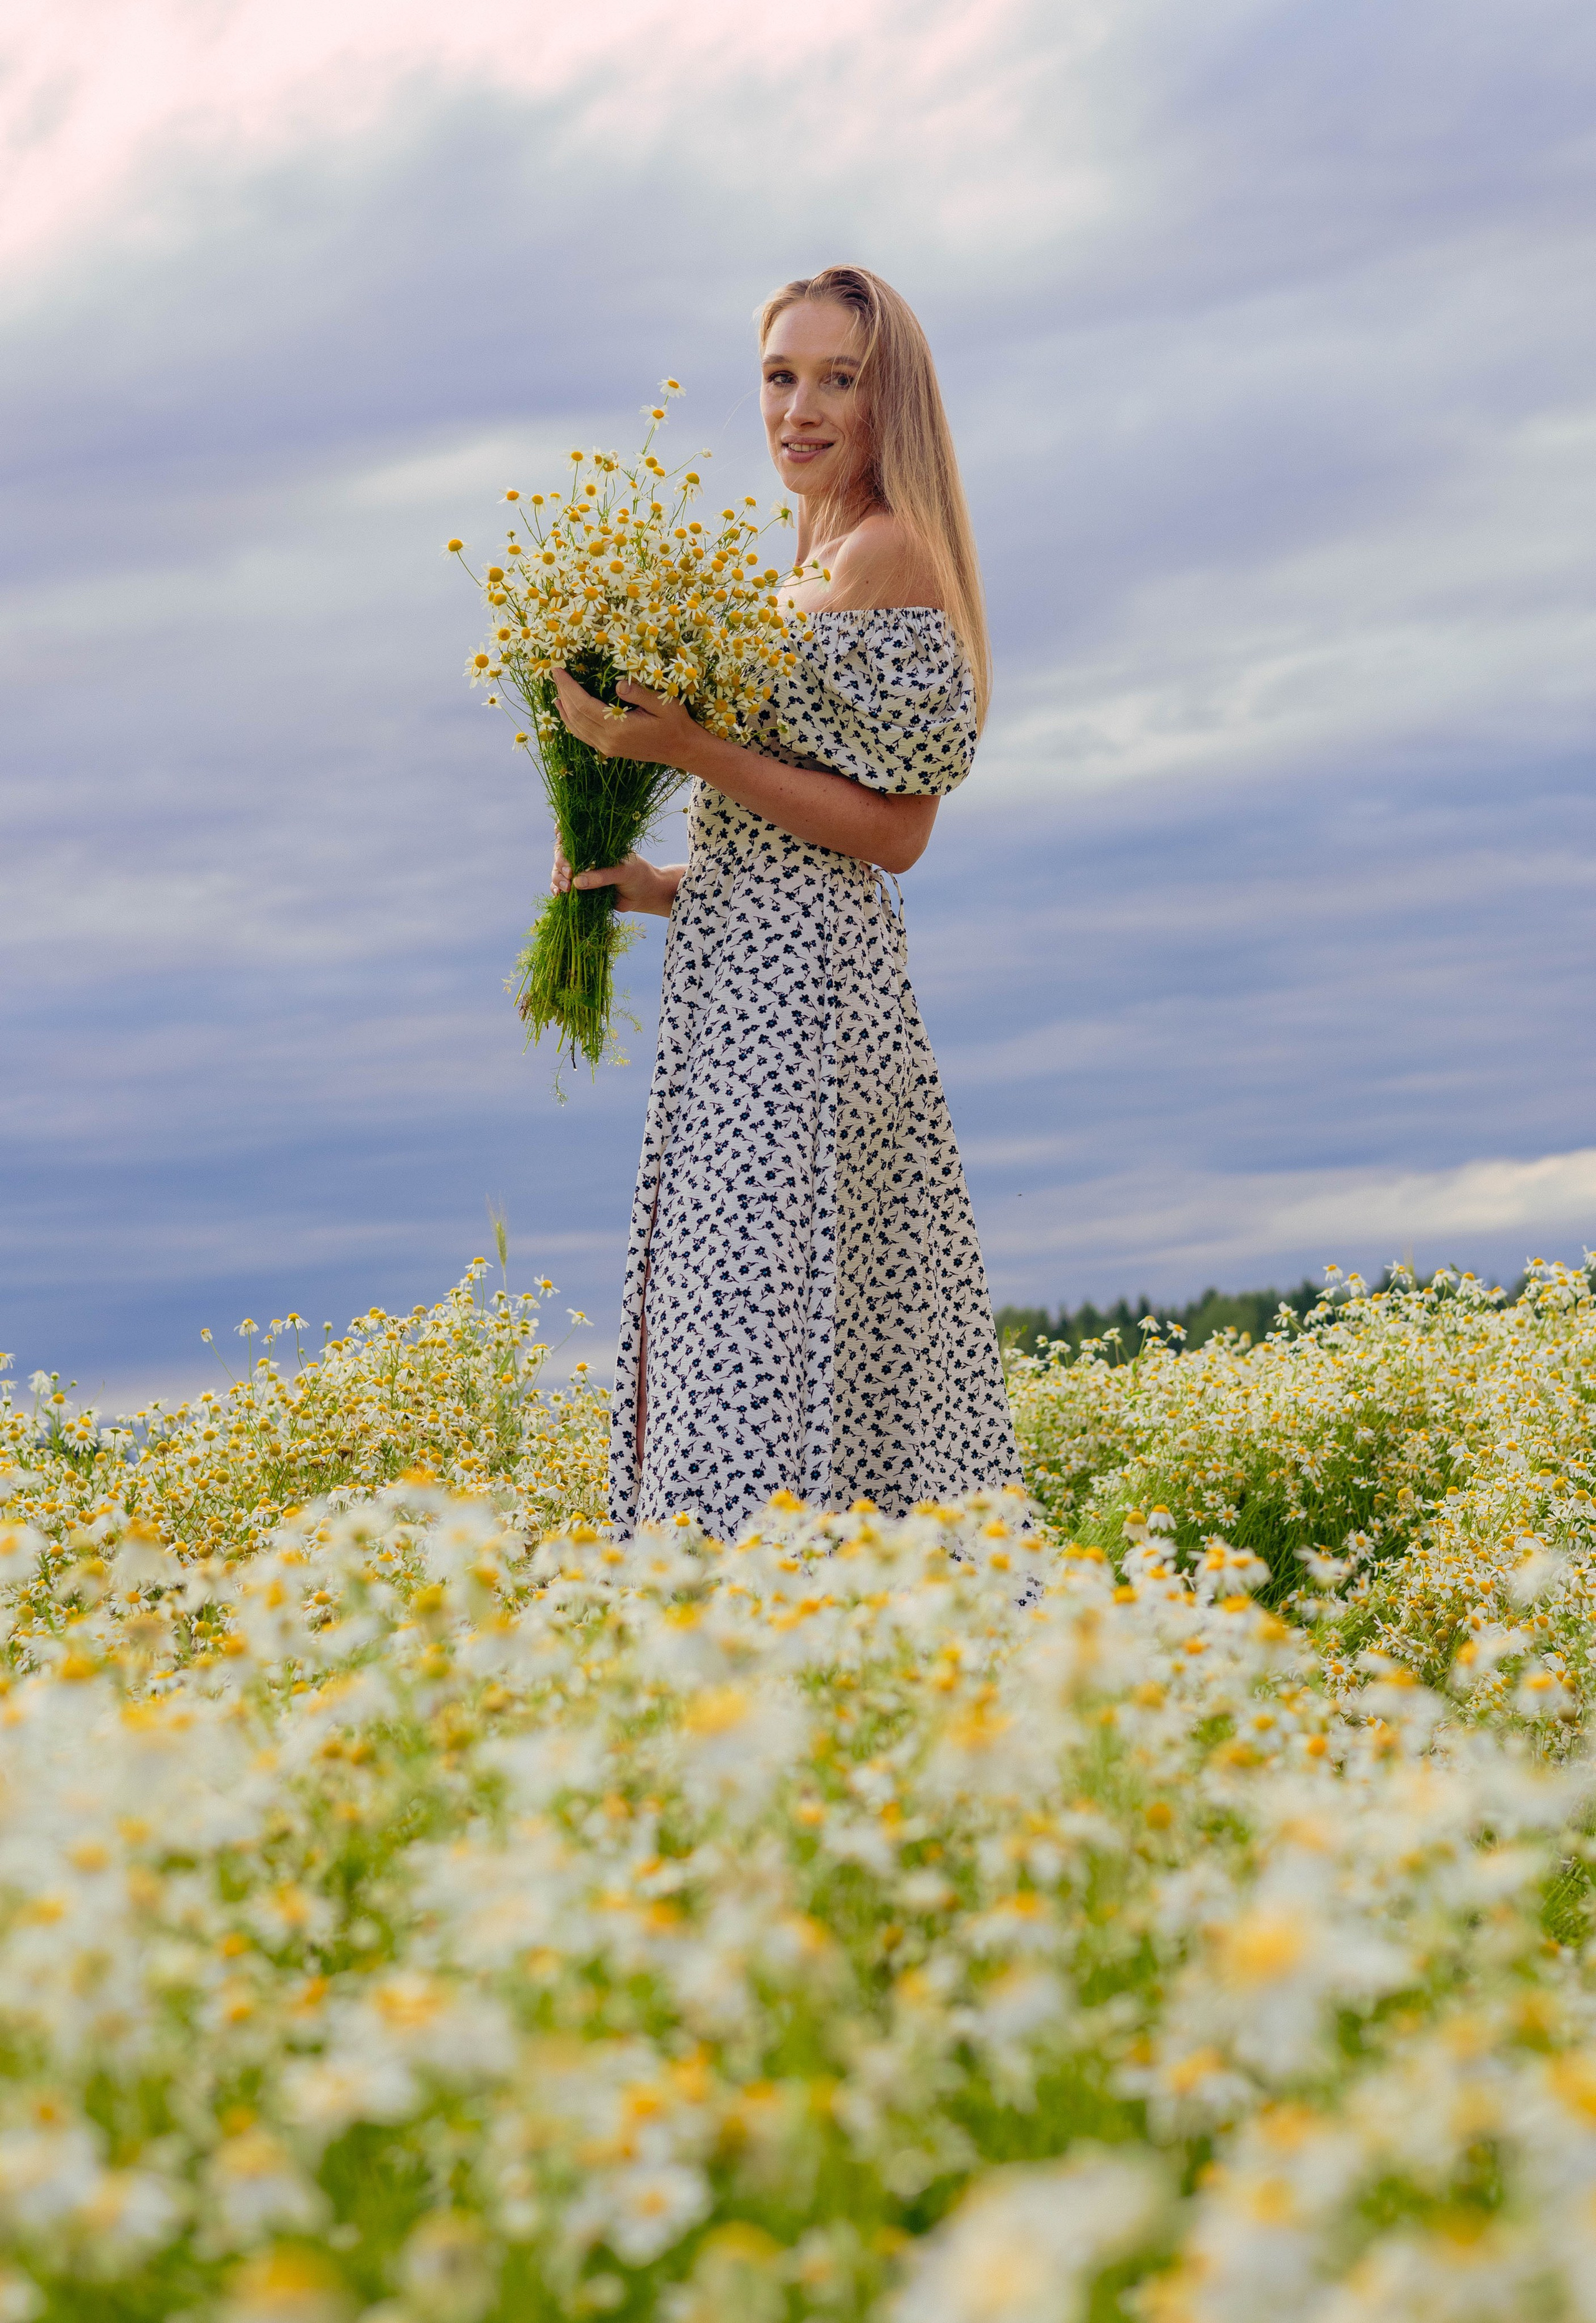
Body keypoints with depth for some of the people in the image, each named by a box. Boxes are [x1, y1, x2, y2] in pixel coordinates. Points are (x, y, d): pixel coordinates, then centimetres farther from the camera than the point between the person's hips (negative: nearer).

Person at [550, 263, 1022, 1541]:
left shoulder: (889, 552, -8)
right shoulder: (819, 566, 21)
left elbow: (896, 830, -14)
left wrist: (694, 749, -17)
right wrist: (663, 887, 10)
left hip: (793, 1002, -10)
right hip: (769, 984, 10)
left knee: (761, 1345, -14)